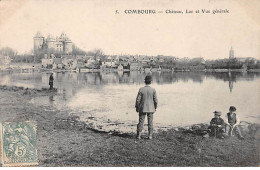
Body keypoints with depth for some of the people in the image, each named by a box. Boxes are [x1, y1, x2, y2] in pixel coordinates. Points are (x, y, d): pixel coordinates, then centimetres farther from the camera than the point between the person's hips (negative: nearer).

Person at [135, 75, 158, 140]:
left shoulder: (141, 89, -11)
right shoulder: (153, 90, -9)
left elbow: (138, 99, -8)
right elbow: (155, 100, -4)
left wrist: (137, 107, 5)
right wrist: (155, 107, 12)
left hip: (142, 109, 0)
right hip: (151, 109, 1)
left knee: (141, 122, 7)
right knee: (150, 122, 9)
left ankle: (138, 135, 10)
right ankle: (150, 135, 12)